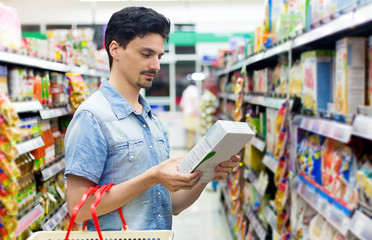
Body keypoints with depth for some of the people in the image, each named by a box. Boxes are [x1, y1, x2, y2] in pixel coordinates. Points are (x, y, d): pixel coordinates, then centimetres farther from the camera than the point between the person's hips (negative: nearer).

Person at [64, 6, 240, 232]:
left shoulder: (155, 122, 11)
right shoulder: (92, 117, -10)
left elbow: (172, 205, 12)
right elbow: (78, 208, -15)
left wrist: (206, 174, -4)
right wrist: (152, 178, -18)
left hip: (162, 234, 5)